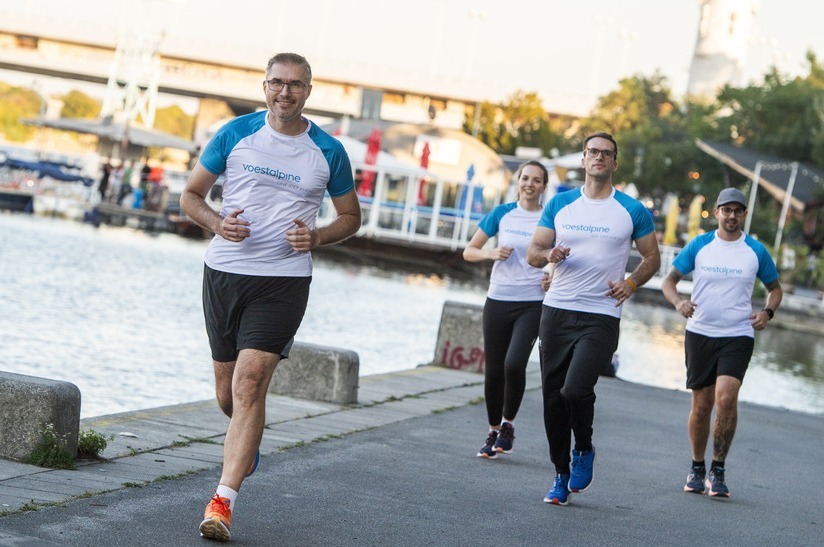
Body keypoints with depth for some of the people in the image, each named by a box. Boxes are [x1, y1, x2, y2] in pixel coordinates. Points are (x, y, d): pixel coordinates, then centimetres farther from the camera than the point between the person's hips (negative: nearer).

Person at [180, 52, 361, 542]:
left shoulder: (328, 152, 2)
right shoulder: (236, 134, 3)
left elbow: (351, 216, 14)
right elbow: (191, 194, 10)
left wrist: (315, 237, -7)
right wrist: (217, 223, -12)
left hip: (283, 282, -2)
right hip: (224, 273, 2)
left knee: (249, 385, -16)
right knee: (228, 393, 11)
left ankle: (224, 500, -16)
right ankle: (248, 442, 46)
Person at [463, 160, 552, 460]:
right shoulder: (501, 214, 5)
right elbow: (469, 251, 8)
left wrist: (554, 275, -9)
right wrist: (492, 253, -11)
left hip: (533, 303, -2)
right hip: (498, 301, 2)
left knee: (514, 364, -21)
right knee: (493, 370, 4)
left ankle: (508, 424, 0)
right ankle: (493, 433, 21)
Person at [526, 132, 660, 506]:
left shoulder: (633, 211, 3)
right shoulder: (560, 203, 9)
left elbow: (652, 257, 13)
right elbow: (533, 252, 10)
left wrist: (630, 284, -4)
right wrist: (549, 254, -12)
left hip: (601, 317, -3)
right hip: (557, 311, 3)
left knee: (575, 389, -20)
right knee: (553, 397, 4)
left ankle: (584, 450, 9)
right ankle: (561, 474, 19)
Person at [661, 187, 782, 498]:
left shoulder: (756, 251, 4)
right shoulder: (699, 245, 3)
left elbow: (775, 288, 17)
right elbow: (669, 280, 8)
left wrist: (767, 312, -3)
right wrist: (678, 302, -13)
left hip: (738, 336, -1)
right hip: (699, 333, 1)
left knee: (726, 398, -18)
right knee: (701, 404, 6)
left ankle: (718, 470, -7)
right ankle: (697, 469, 23)